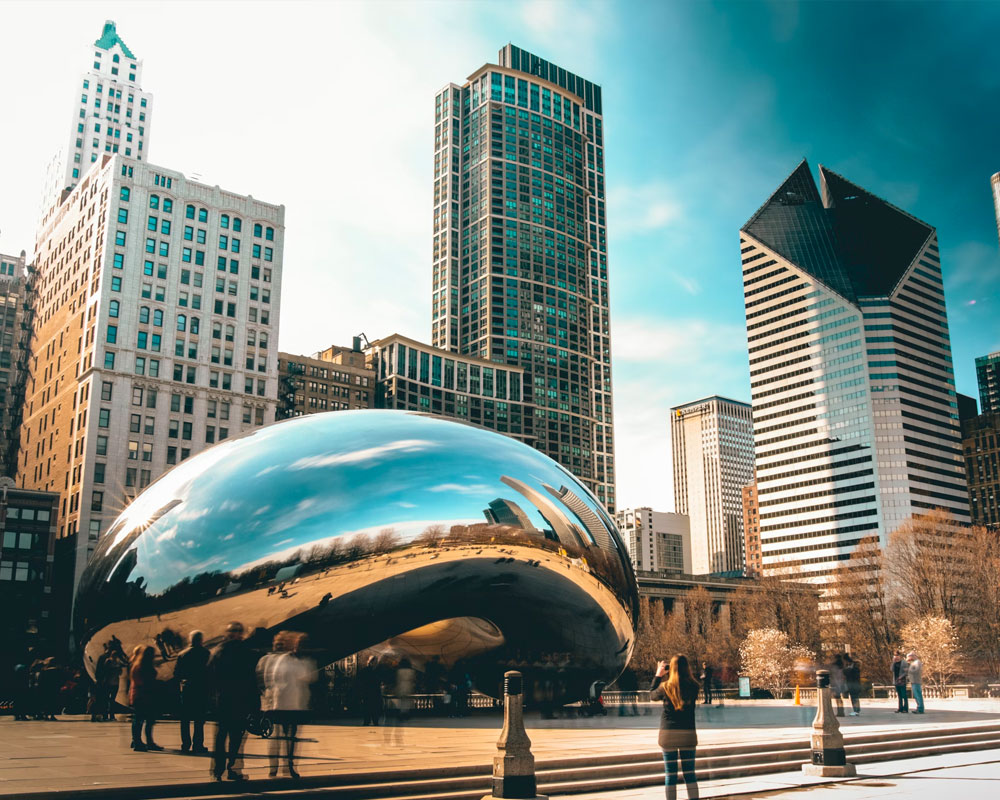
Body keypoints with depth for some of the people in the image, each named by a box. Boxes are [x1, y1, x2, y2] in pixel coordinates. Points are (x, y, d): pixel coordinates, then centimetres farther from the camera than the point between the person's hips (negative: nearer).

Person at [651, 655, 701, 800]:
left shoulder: (665, 687, -9)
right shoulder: (694, 686, -7)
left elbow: (652, 695, 11)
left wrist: (658, 676, 20)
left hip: (668, 733, -1)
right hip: (688, 733, 1)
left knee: (670, 774, 4)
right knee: (690, 773, 8)